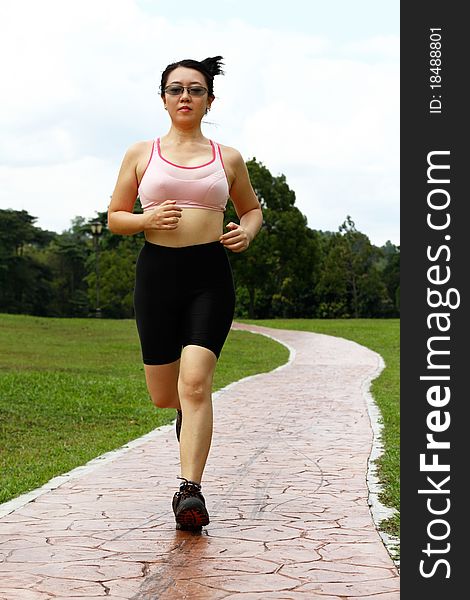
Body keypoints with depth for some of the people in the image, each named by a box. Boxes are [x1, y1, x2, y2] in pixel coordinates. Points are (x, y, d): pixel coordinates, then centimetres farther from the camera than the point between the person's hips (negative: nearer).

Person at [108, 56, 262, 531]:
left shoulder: (227, 158, 10)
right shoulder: (141, 154, 9)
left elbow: (251, 209, 23)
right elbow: (115, 217, 12)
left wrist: (246, 231, 0)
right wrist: (147, 219, -9)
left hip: (210, 276, -1)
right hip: (156, 272, 1)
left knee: (195, 382, -18)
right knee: (163, 396, 6)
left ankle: (189, 489, -16)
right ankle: (189, 415, 43)